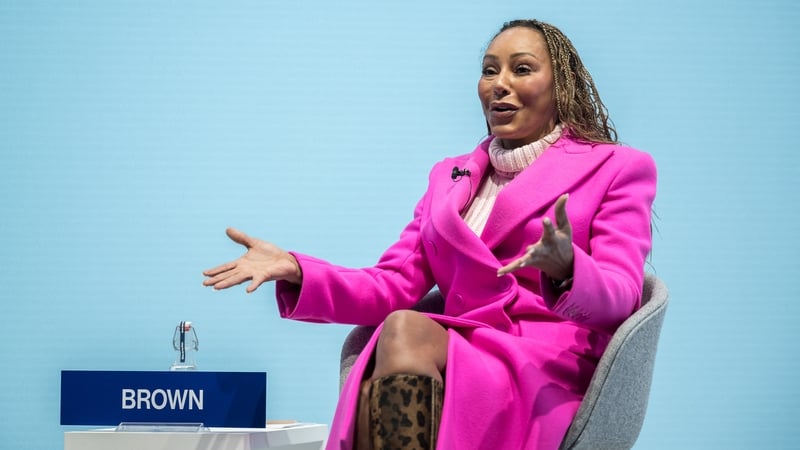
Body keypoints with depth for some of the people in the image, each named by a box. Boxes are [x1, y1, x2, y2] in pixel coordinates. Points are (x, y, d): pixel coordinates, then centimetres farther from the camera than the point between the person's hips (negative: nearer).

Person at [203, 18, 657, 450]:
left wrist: (565, 268, -31)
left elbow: (618, 299, -6)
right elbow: (394, 287, 15)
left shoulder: (619, 169, 10)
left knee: (405, 331, -34)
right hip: (461, 360, 4)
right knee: (379, 392, -35)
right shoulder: (450, 176, 25)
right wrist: (296, 271, -2)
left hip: (547, 375, -3)